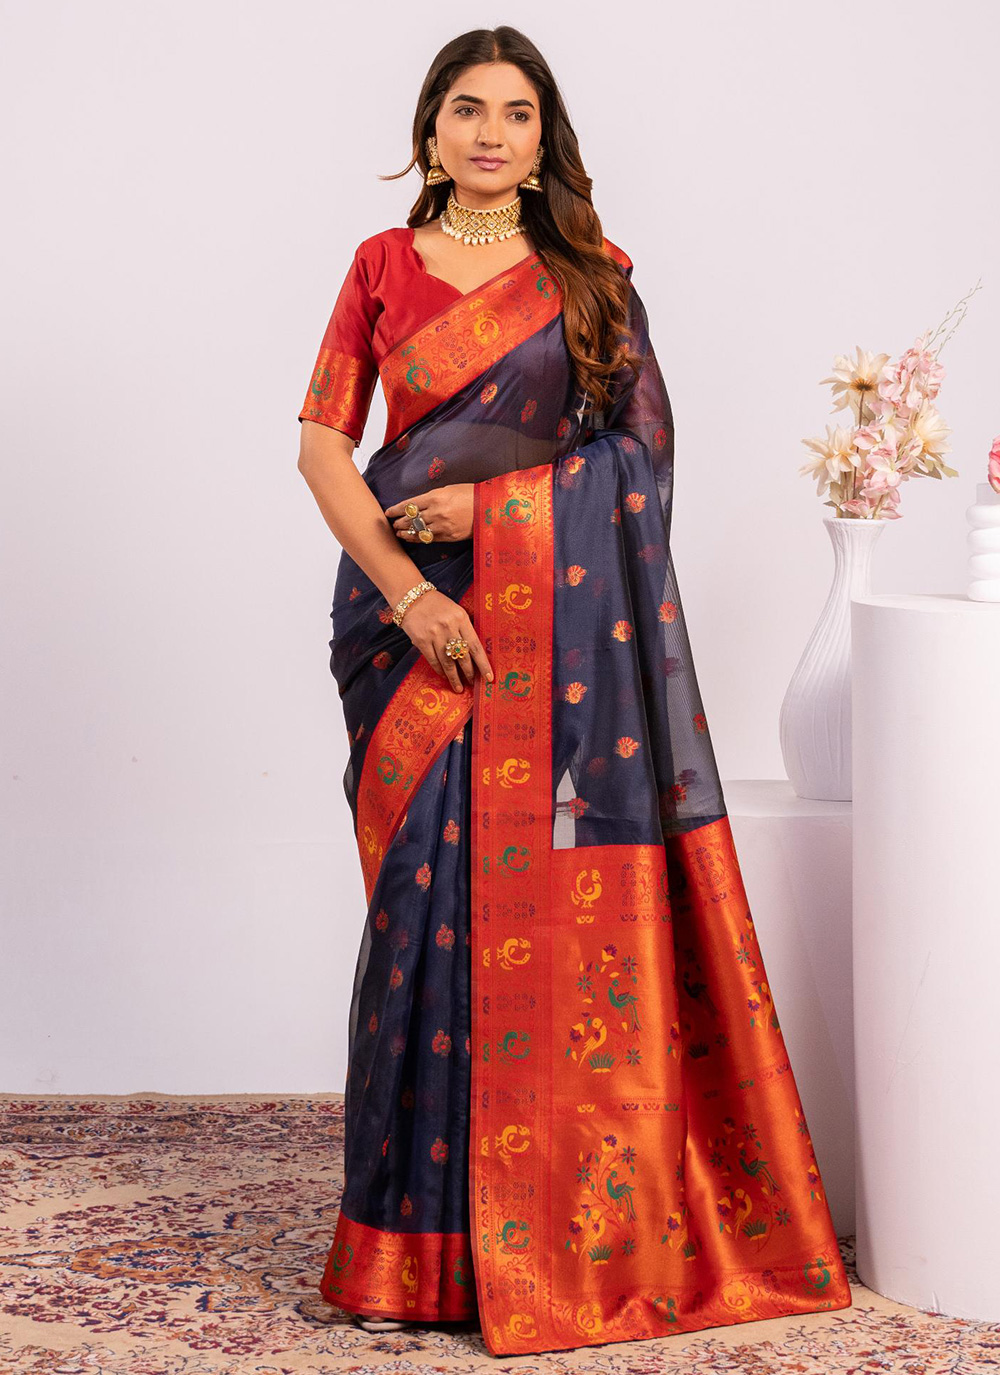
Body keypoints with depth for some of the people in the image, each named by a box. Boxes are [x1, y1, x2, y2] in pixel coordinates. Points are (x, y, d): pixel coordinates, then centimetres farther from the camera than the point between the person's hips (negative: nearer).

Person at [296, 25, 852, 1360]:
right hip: (416, 615, 1)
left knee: (563, 893, -4)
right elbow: (322, 440, 4)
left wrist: (486, 497, -10)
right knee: (429, 888, 0)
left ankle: (582, 1227, 7)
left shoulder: (593, 277, 8)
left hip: (562, 619, -1)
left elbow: (641, 451, 2)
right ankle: (427, 1236, 10)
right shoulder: (383, 265, 10)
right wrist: (406, 587, -9)